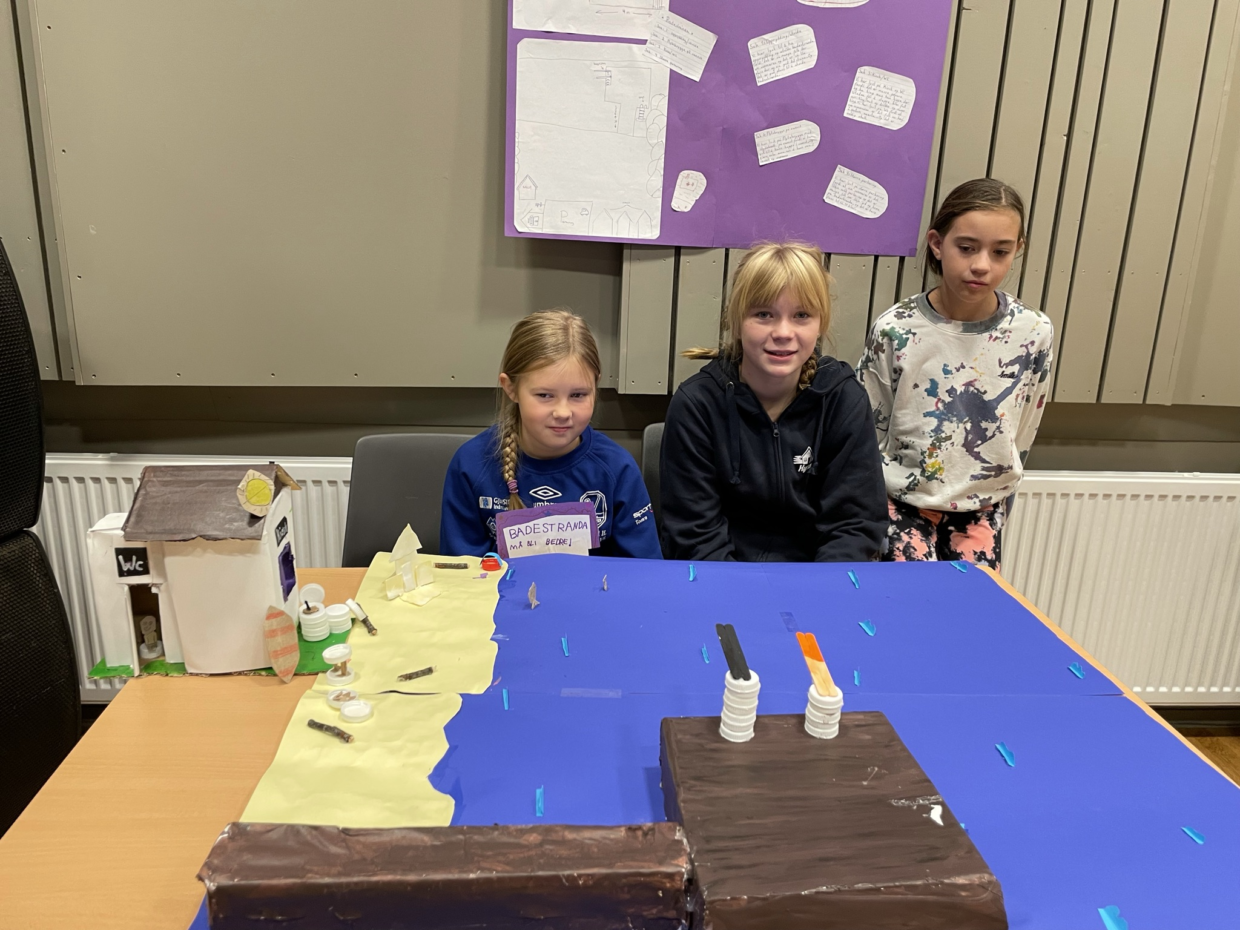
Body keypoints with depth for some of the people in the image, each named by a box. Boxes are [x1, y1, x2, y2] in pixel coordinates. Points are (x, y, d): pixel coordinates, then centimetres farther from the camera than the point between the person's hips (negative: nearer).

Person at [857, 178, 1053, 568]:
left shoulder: (1033, 333, -9)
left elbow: (1021, 438, 5)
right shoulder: (894, 330, -15)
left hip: (980, 505, 2)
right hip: (903, 499, -2)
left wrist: (996, 502, 11)